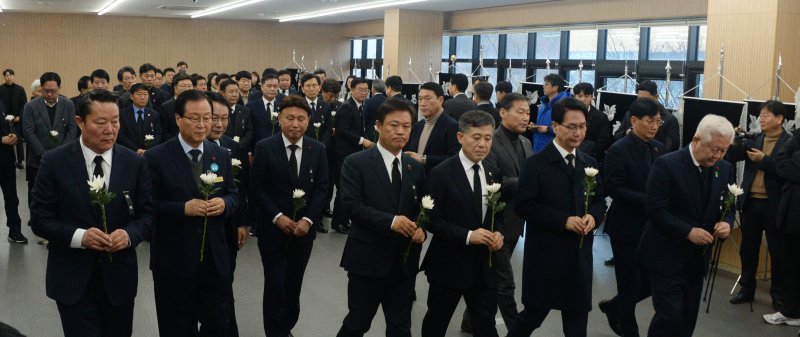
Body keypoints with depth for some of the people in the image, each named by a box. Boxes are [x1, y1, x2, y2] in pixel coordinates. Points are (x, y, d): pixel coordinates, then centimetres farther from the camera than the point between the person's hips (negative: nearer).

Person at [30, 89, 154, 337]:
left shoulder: (135, 163, 0)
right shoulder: (55, 162, -6)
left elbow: (147, 214, 3)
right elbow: (40, 218, -5)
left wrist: (130, 234, -18)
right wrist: (78, 236, -22)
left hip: (119, 276, 3)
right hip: (72, 279, -2)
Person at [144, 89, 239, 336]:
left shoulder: (221, 155, 6)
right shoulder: (156, 157, -9)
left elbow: (233, 195, 11)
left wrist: (224, 203, -12)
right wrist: (183, 208, -23)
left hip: (216, 259, 4)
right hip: (174, 262, -4)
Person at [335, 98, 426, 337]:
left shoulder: (416, 168, 9)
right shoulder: (356, 163, -7)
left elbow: (421, 208, 13)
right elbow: (352, 205, -16)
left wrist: (421, 228, -9)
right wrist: (390, 221, -25)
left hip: (404, 261, 5)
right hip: (368, 259, -4)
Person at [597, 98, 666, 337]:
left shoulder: (659, 148, 7)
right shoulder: (618, 151, -13)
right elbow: (614, 189, -18)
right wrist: (648, 201, -24)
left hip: (652, 225, 6)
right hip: (627, 227, -6)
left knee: (654, 279, 9)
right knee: (631, 282, 6)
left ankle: (615, 307, 34)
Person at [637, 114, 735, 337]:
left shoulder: (725, 169, 4)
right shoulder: (667, 164, -16)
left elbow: (727, 206, 13)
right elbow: (655, 210, -18)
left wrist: (726, 223, -10)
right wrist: (688, 232, -21)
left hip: (697, 257, 7)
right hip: (667, 256, -6)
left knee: (688, 318, 13)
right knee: (670, 316, -8)